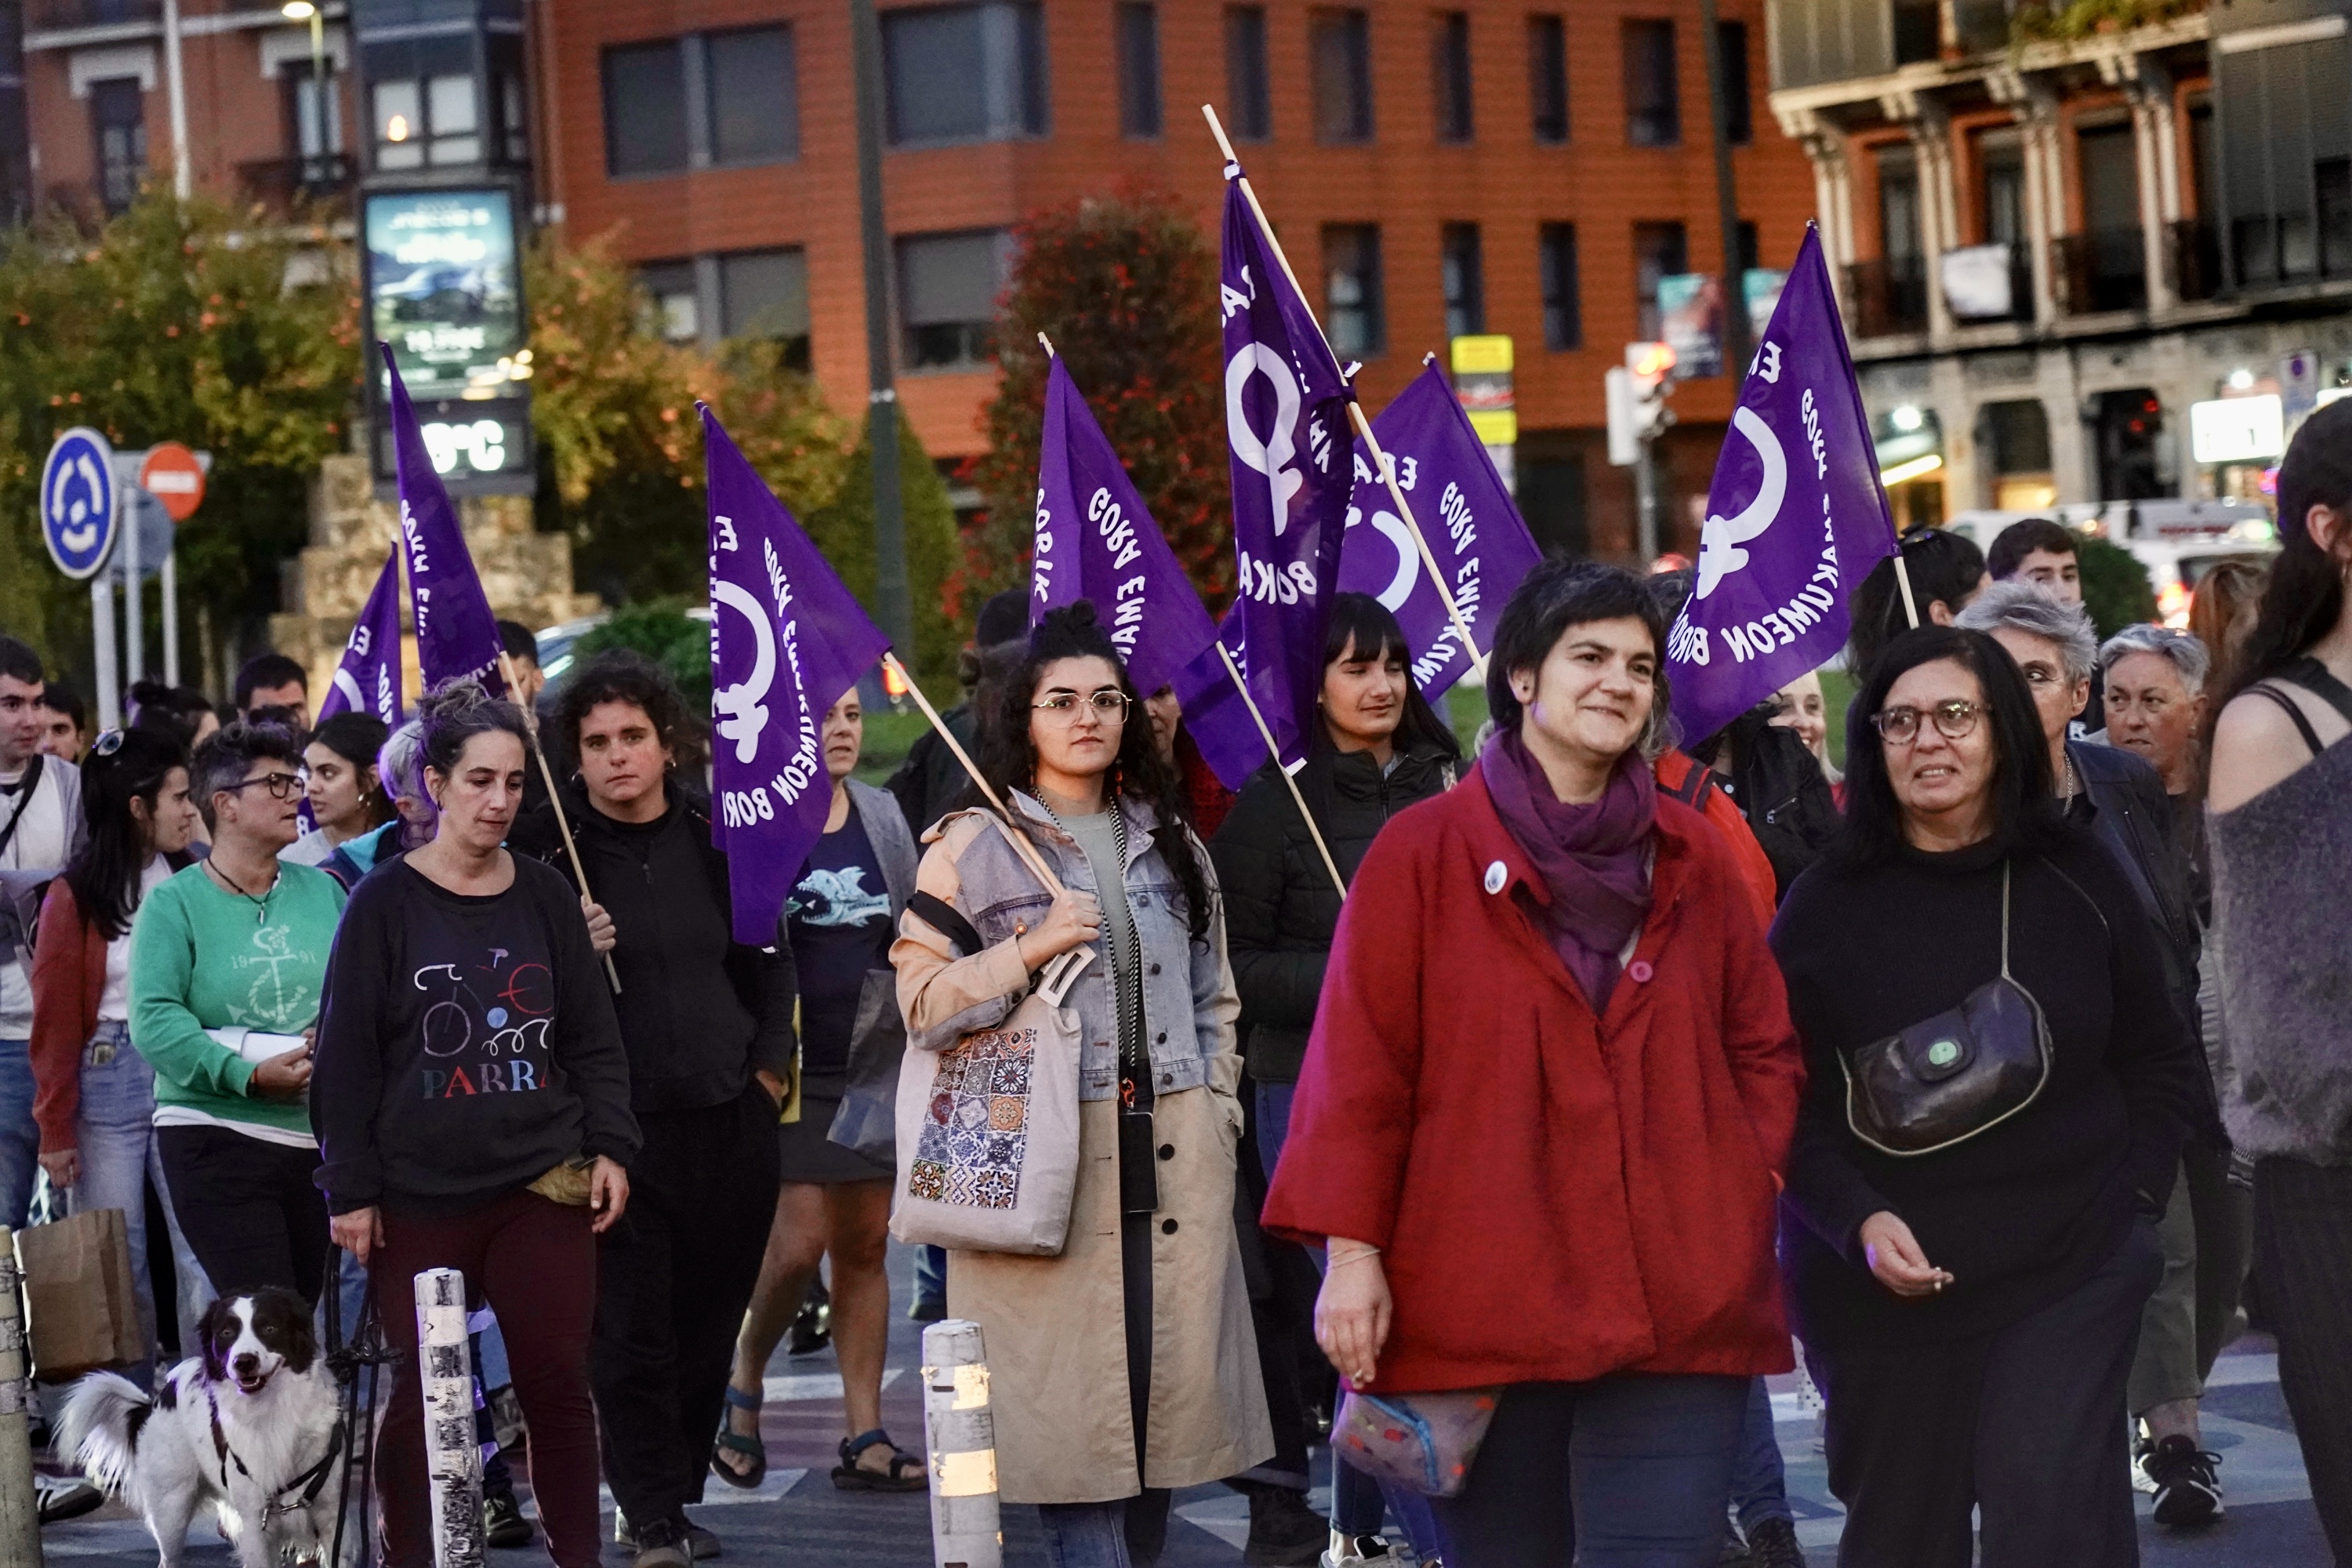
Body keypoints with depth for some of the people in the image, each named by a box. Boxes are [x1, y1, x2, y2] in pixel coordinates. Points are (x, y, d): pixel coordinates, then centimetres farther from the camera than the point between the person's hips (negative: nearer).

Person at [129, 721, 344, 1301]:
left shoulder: (321, 892, 11)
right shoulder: (175, 903, -3)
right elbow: (154, 1020, -14)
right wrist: (245, 1074, -22)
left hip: (319, 1139, 5)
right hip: (216, 1136, -5)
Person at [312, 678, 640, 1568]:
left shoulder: (545, 897, 8)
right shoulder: (386, 903, -1)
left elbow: (595, 1037, 13)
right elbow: (347, 1053, -1)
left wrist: (610, 1148, 3)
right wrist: (349, 1189, -4)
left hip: (543, 1188, 2)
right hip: (420, 1197, -2)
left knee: (558, 1384, 0)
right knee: (421, 1395, 1)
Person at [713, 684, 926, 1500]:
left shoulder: (883, 815, 10)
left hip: (875, 1061, 5)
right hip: (788, 1066, -5)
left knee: (865, 1245, 5)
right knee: (800, 1241, -11)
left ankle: (864, 1435, 8)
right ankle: (744, 1387, 15)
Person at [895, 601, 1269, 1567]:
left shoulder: (1170, 844, 17)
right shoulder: (972, 847, 2)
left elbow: (1214, 998, 23)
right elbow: (922, 1001, -3)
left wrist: (1218, 1113, 11)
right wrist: (1029, 952, -15)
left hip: (1174, 1162, 4)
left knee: (1171, 1382, 1)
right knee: (1072, 1410, -8)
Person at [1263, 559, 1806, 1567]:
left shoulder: (1694, 858, 12)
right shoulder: (1422, 853, 2)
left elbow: (1764, 1049, 19)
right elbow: (1359, 1066, -1)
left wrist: (1741, 1189, 4)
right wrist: (1352, 1250, -7)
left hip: (1679, 1313, 2)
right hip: (1480, 1307, -2)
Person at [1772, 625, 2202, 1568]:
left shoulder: (2080, 881, 3)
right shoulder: (1826, 906, -3)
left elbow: (2160, 1060, 13)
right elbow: (1785, 1103, -2)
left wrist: (2134, 1197, 2)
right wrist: (1858, 1223, -17)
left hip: (2071, 1268, 0)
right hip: (1881, 1286, 0)